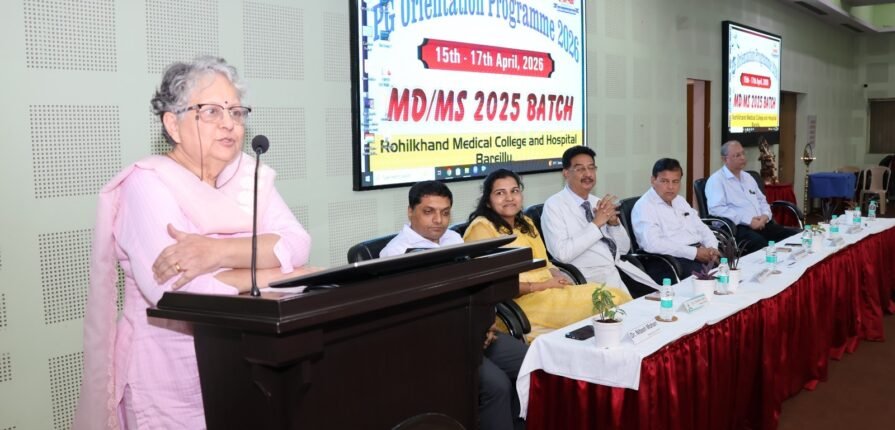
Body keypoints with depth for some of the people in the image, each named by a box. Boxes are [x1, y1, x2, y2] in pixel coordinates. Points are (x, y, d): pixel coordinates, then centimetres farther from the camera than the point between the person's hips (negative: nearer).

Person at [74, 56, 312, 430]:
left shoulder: (250, 175, 4)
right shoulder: (148, 183, -12)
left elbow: (297, 244, -10)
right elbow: (172, 290, -26)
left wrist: (218, 251, -26)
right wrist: (278, 274, -18)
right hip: (173, 381, -5)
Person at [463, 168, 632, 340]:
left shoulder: (526, 223, 22)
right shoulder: (482, 228, -5)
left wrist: (558, 276, -4)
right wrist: (540, 285, -14)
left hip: (551, 291, 8)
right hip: (522, 300, -8)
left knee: (619, 296, -13)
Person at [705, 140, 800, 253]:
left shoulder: (747, 177, 23)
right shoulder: (716, 180, -2)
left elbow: (762, 201, 28)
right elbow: (716, 209, -15)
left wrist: (765, 215, 3)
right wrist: (747, 220, -18)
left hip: (761, 224, 8)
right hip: (737, 228, -8)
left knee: (795, 236, -13)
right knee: (760, 243, -38)